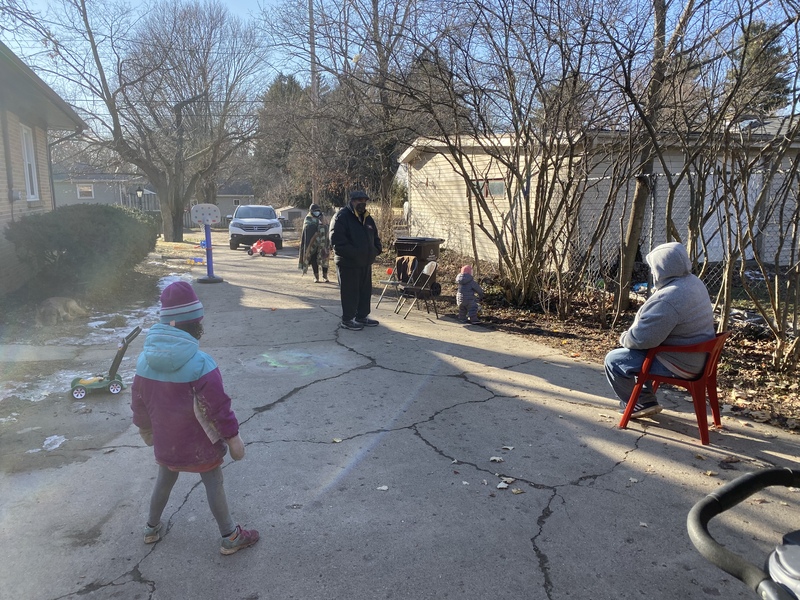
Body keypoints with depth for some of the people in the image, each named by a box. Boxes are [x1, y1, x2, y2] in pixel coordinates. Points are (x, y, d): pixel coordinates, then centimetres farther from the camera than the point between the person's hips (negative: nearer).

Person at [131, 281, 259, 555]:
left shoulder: (145, 359, -9)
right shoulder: (199, 363, -28)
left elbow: (138, 401, 4)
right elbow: (218, 406, -23)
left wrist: (145, 430, 21)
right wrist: (233, 438, -11)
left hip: (165, 443, 5)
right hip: (200, 445, -5)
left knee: (165, 480, 28)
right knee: (213, 485, 12)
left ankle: (152, 527, 47)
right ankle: (230, 537, 26)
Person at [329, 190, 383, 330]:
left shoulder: (367, 217, 14)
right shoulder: (341, 217, -13)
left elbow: (375, 237, 23)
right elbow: (337, 241, -20)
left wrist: (377, 249, 2)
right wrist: (353, 253, -25)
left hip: (366, 262, 8)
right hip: (348, 263, -8)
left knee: (365, 291, 15)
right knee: (349, 292, 0)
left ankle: (362, 316, 29)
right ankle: (347, 319, 11)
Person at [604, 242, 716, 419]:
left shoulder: (667, 299, -31)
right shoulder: (694, 282, 2)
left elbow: (641, 338, -28)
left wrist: (624, 338, -6)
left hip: (679, 364, -10)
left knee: (614, 360, -2)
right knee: (630, 351, 26)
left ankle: (640, 404, 16)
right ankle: (647, 400, 32)